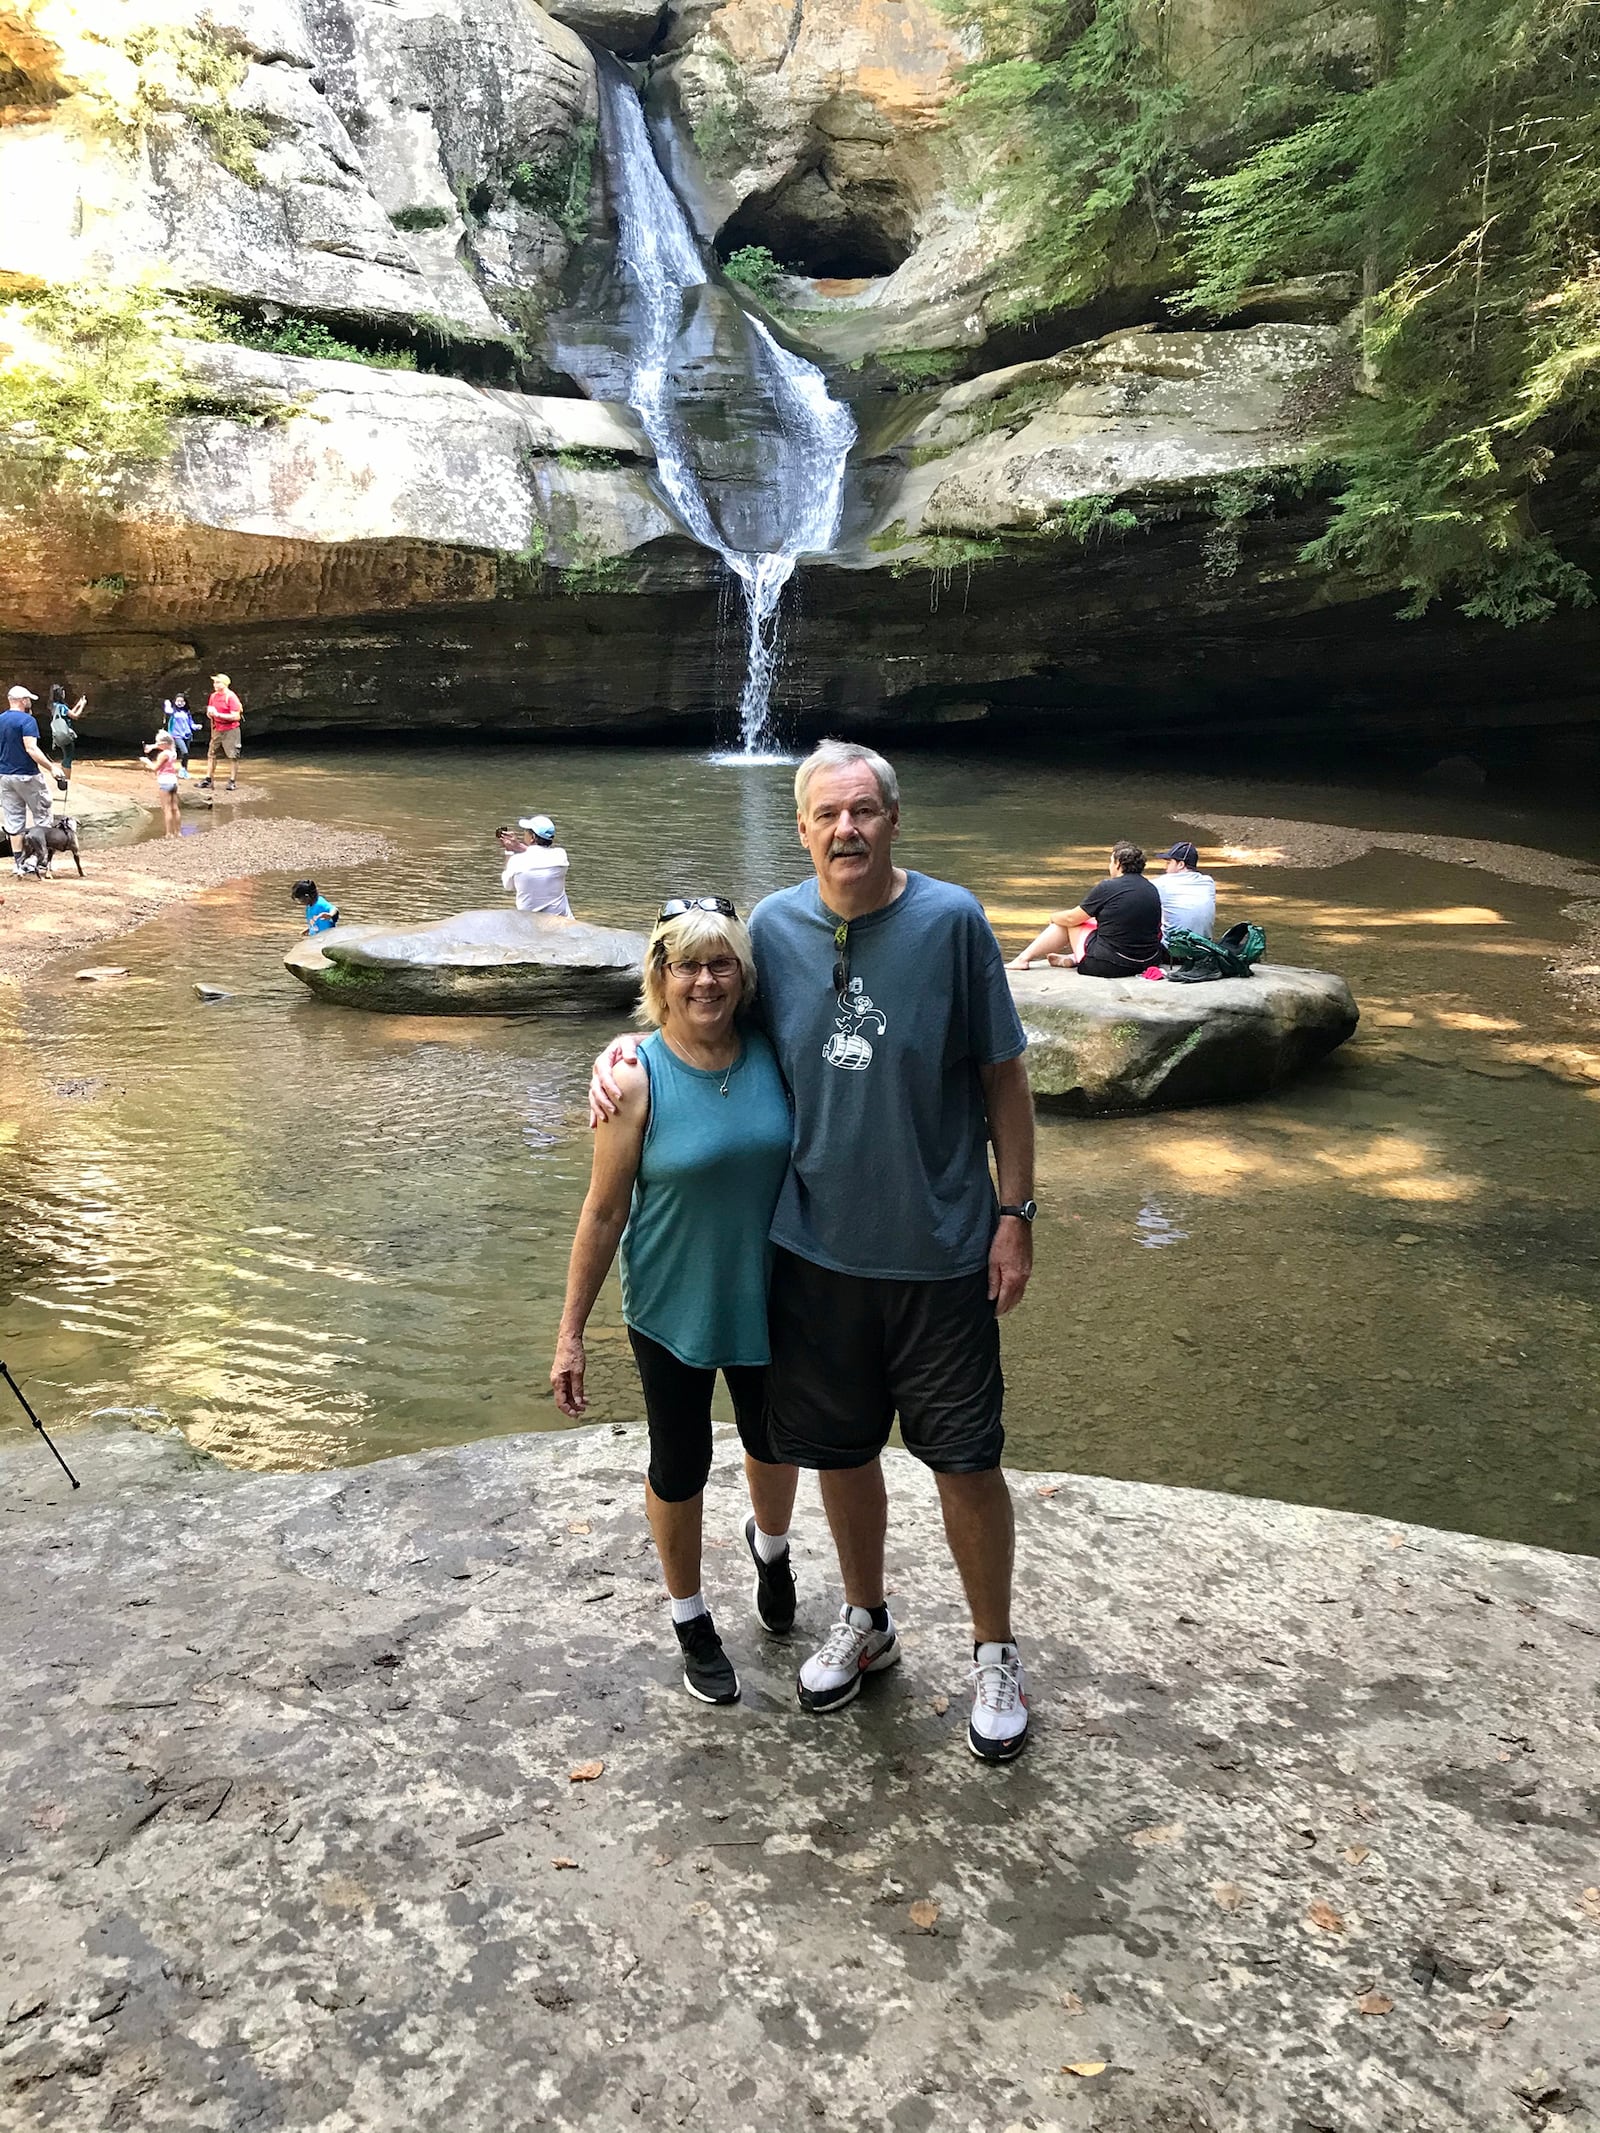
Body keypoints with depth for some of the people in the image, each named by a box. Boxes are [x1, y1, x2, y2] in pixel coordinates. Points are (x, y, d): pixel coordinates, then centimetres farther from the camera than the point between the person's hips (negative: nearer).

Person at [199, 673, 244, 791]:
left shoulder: (231, 697, -13)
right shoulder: (213, 696, 8)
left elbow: (236, 716, -20)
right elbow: (209, 712, 20)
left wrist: (218, 714, -21)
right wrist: (209, 713, -6)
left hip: (230, 730, -7)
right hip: (217, 730, 7)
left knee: (232, 756, -3)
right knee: (211, 754, 7)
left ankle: (232, 781, 3)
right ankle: (208, 778, 13)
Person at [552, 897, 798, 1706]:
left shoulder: (772, 1054, -9)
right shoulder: (638, 1079, -17)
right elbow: (604, 1212, -12)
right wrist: (571, 1332, -9)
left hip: (767, 1300, 3)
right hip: (672, 1308, -3)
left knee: (774, 1441, 23)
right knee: (680, 1464, 14)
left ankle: (770, 1547, 57)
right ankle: (691, 1619, 39)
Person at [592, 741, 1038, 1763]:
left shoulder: (950, 919, -10)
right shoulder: (774, 926, -2)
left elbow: (1003, 1075, -5)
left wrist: (1016, 1215, -5)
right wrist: (624, 1048, -4)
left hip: (939, 1248, -3)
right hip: (816, 1244, 3)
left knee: (966, 1458, 7)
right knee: (841, 1448, 17)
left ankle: (995, 1651, 31)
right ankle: (866, 1623, 42)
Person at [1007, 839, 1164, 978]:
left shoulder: (1107, 887, -13)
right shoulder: (1151, 889, 6)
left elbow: (1071, 918, -2)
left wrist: (1054, 917, 21)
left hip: (1112, 965, -6)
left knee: (1069, 923, 12)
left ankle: (1023, 959, 20)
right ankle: (1071, 959, 38)